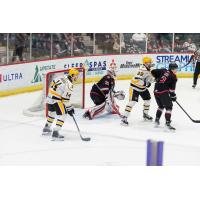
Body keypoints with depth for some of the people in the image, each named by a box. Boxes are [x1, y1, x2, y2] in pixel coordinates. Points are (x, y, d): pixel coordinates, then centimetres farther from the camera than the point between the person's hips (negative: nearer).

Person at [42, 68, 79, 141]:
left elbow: (53, 83, 17)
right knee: (62, 115, -7)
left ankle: (46, 129, 44)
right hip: (56, 100, -9)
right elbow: (66, 98, -20)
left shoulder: (63, 77, 6)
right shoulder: (69, 84, -18)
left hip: (49, 97, 9)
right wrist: (69, 108, -10)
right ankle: (55, 133, -15)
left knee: (52, 112, 28)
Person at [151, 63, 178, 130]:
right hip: (163, 92, -7)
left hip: (156, 91, 7)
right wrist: (173, 96, 10)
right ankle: (167, 123, -12)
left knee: (161, 106, 26)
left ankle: (157, 120, 25)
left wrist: (157, 79, 28)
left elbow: (153, 72, 15)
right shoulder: (173, 77, -2)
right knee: (169, 107, -2)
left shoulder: (163, 71, 13)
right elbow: (172, 89, -3)